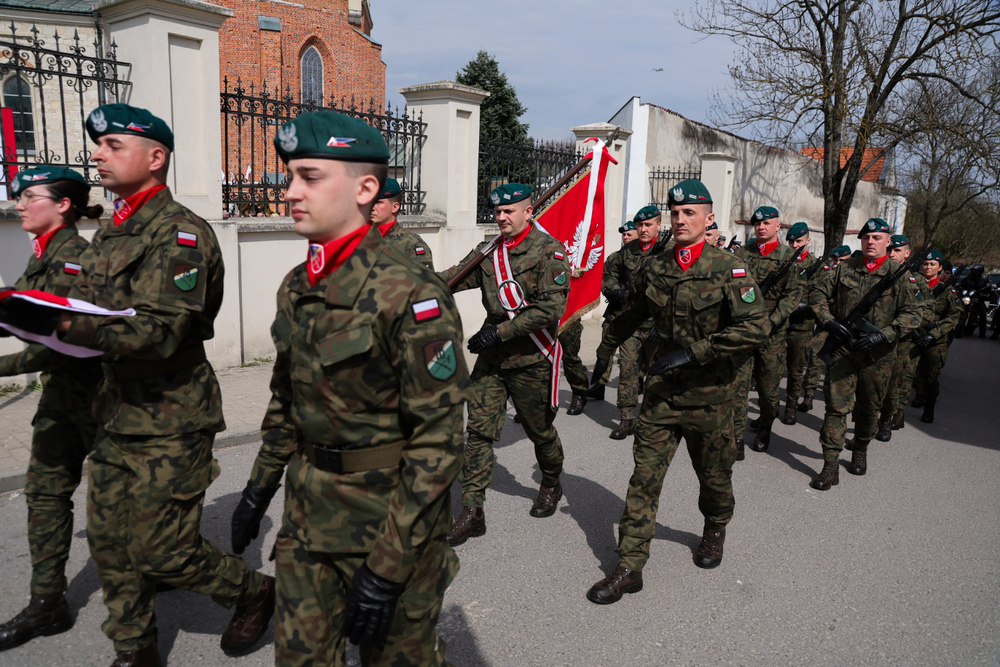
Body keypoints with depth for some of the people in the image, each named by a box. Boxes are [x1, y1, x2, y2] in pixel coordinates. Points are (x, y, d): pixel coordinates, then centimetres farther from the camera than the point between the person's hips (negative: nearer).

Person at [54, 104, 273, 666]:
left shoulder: (181, 233, -15)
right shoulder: (111, 235, 14)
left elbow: (159, 331, -25)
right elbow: (91, 315, 14)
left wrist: (65, 323, -30)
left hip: (169, 424, -8)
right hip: (119, 415, 8)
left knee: (160, 551, -1)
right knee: (109, 544, 13)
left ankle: (254, 592, 23)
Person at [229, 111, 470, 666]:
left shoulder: (409, 293, -21)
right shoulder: (296, 288, 4)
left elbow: (438, 440, -21)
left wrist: (388, 566, -20)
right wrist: (260, 485, 17)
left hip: (391, 515, -6)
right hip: (308, 514, 7)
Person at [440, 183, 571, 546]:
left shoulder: (549, 250, -10)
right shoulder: (489, 252, 9)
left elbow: (551, 307, -19)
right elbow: (454, 278, 0)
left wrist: (500, 331, -23)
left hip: (531, 358, -5)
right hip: (492, 356, 5)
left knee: (539, 429, 12)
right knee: (478, 429, -1)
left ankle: (552, 485, 41)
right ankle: (472, 512, 7)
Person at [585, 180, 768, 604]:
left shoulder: (729, 270, -10)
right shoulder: (653, 269, 3)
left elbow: (755, 328, -19)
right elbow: (631, 316, 21)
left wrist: (693, 352, -24)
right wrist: (606, 351, 30)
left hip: (709, 394, -3)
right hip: (662, 390, 3)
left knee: (714, 474, 17)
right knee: (644, 477, -1)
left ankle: (715, 530, 47)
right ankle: (629, 568, 5)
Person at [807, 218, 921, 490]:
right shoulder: (846, 268, 4)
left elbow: (912, 314, -6)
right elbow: (818, 292, 9)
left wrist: (883, 335, -19)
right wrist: (829, 321, -7)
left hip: (876, 355, 0)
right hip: (843, 348, 1)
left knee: (869, 409, 14)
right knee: (836, 406, -3)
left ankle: (860, 452, 38)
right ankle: (830, 466, 1)